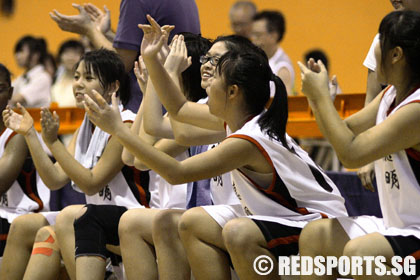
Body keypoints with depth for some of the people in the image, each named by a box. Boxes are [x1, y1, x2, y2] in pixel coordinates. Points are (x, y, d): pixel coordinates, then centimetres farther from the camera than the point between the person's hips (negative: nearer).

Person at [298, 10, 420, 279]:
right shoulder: (391, 95, 6)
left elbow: (352, 153, -23)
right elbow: (348, 130, 19)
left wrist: (322, 95, -14)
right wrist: (316, 96, 3)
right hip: (398, 225, 10)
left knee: (359, 252, -32)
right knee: (315, 234, 7)